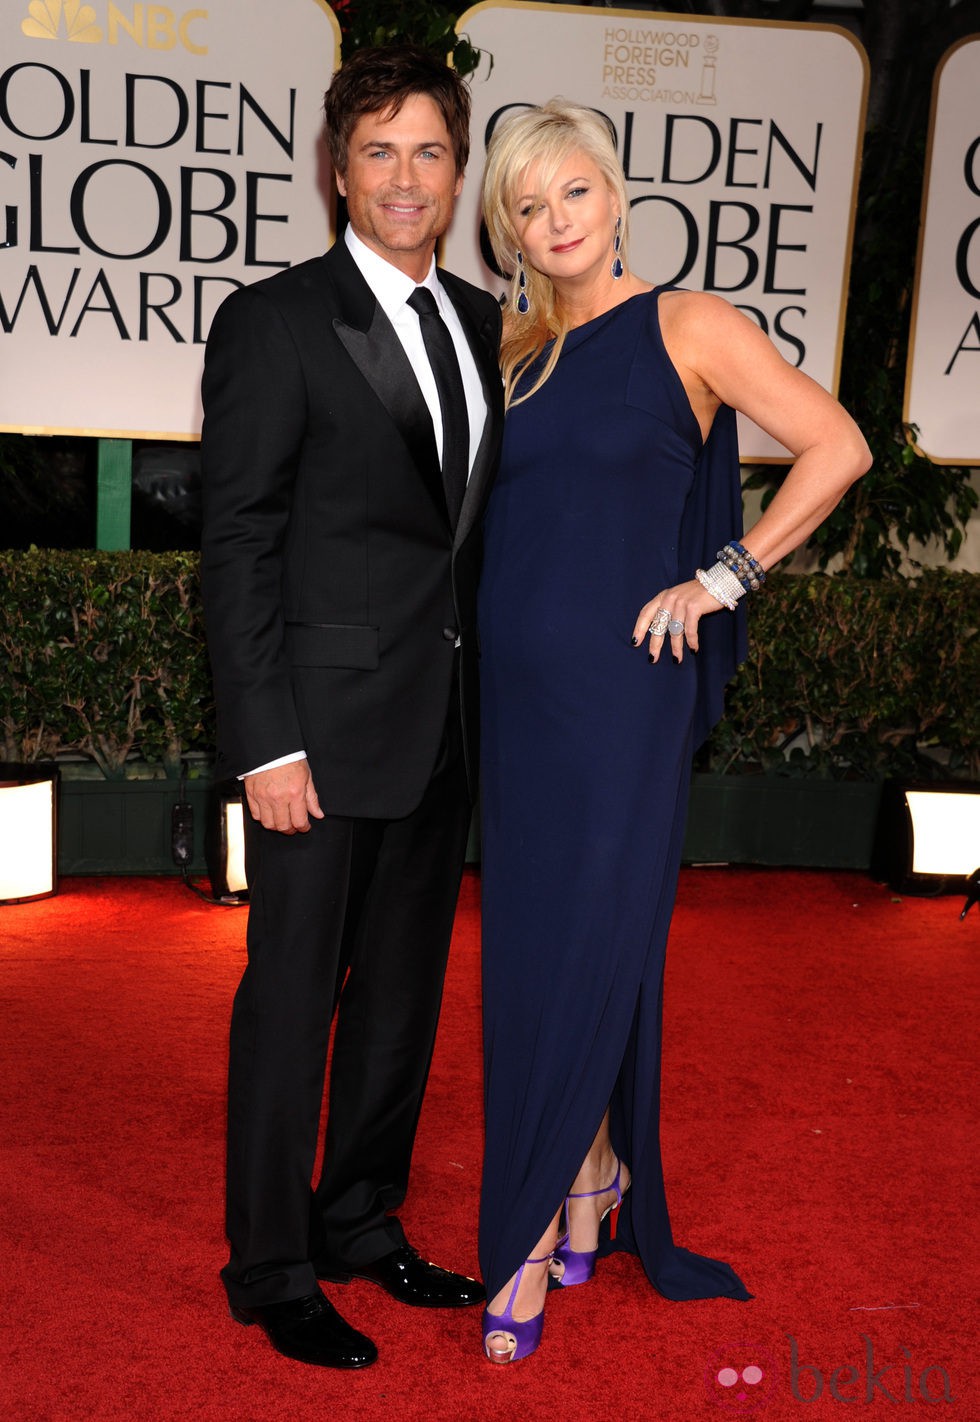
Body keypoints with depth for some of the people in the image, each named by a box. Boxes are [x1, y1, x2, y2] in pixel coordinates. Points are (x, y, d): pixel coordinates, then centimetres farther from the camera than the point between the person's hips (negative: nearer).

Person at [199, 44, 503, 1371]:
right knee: (294, 992, 4)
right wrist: (267, 743, -15)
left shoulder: (484, 323, 12)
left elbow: (485, 519, 14)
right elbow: (237, 546, -10)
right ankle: (271, 1271, 21)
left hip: (447, 720, 6)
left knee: (405, 986, 15)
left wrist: (494, 698, 8)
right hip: (328, 718, -6)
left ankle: (360, 1223, 32)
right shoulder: (274, 323, -6)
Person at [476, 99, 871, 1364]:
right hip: (514, 686, 6)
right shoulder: (514, 349, 12)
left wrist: (722, 578, -9)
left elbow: (837, 449, -7)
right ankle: (590, 1187, 29)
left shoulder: (690, 328, -3)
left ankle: (530, 1245, 13)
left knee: (585, 956, -2)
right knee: (527, 952, 9)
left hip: (621, 686, -5)